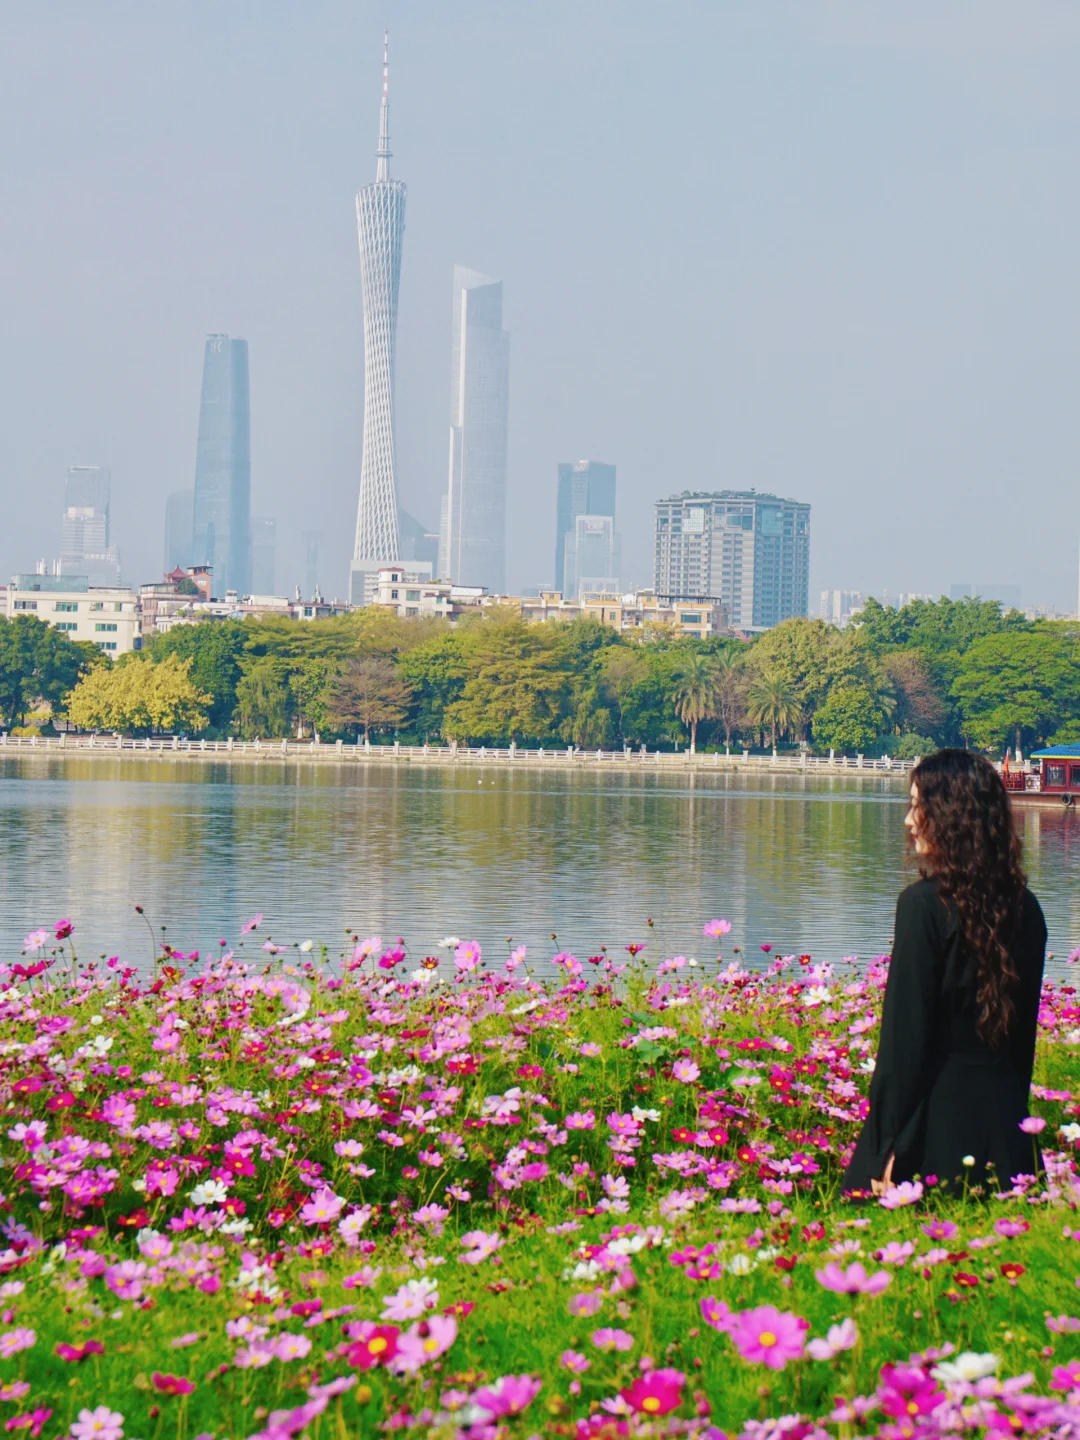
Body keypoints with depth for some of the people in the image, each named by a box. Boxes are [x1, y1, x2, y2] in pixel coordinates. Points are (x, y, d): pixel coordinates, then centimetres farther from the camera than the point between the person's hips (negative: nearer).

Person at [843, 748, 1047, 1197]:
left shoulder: (924, 904, -14)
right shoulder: (1025, 907, 6)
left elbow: (905, 1036, -14)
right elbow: (1025, 1030, 12)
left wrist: (887, 1144, -10)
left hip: (935, 1111, -6)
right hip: (1003, 1113, 6)